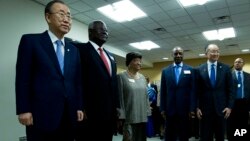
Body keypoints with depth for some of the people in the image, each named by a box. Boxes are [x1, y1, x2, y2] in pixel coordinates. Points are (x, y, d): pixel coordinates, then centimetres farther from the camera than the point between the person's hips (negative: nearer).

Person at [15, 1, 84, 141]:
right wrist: (23, 110, -8)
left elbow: (77, 81, 13)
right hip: (42, 113, -4)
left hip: (69, 114, 5)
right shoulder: (30, 41, 1)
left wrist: (79, 107, 9)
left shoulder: (73, 50, 15)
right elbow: (23, 78, -4)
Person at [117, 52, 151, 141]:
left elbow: (146, 96, 14)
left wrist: (147, 113, 9)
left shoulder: (142, 77, 12)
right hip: (129, 118, -5)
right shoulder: (121, 77, -4)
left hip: (142, 117, 6)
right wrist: (121, 116, -13)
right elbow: (119, 98, -9)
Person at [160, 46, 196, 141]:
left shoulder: (190, 70, 3)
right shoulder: (165, 71, 7)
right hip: (170, 109, 1)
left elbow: (192, 90, -1)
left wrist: (192, 108, -7)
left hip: (184, 108, -1)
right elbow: (163, 91, 5)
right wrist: (162, 108, 0)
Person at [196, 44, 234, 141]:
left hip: (221, 108, 1)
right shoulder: (199, 69, 0)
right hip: (205, 108, -1)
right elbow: (197, 90, 0)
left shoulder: (226, 68, 2)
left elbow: (230, 89, 3)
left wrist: (229, 106, -4)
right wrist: (197, 107, -4)